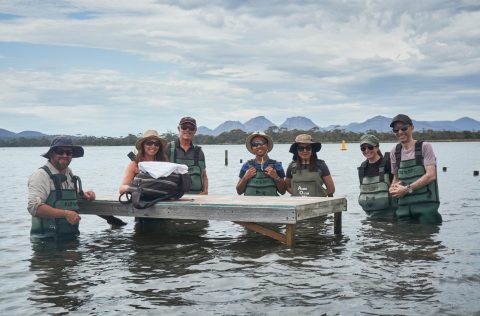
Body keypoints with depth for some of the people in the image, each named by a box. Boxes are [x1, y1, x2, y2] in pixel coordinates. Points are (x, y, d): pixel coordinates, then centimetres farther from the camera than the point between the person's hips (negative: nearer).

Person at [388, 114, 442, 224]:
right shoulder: (395, 152, 13)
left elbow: (431, 175, -11)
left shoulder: (424, 147, -2)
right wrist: (393, 187, -3)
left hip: (426, 204, -4)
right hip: (404, 206, 4)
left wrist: (407, 189, -15)